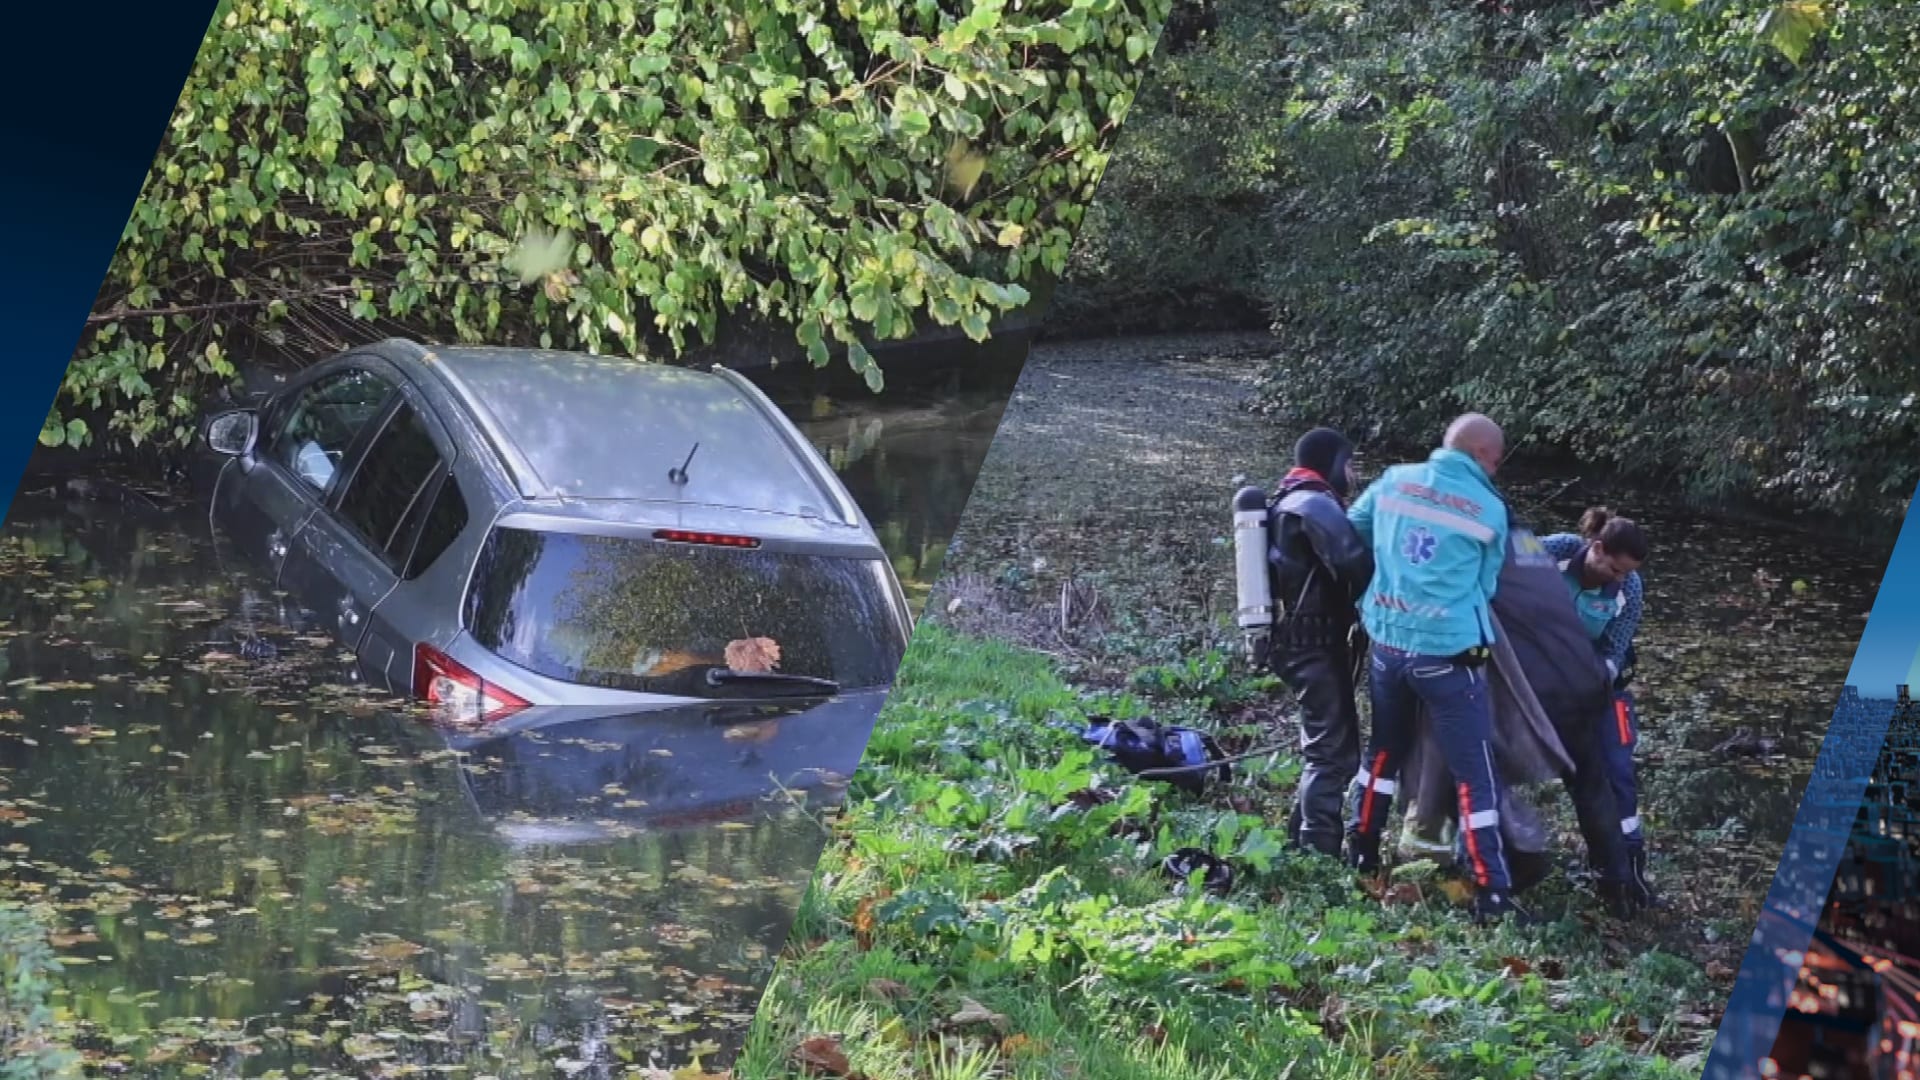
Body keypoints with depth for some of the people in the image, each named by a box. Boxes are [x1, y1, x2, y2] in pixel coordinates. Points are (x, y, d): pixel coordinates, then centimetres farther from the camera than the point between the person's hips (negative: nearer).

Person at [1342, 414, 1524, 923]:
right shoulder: (1490, 509, -5)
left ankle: (1360, 853, 35)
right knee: (1475, 775, 1)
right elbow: (1486, 585, 8)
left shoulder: (1394, 481, 3)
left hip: (1387, 642, 5)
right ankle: (1491, 893, 0)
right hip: (1448, 653, -5)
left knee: (1384, 752, 25)